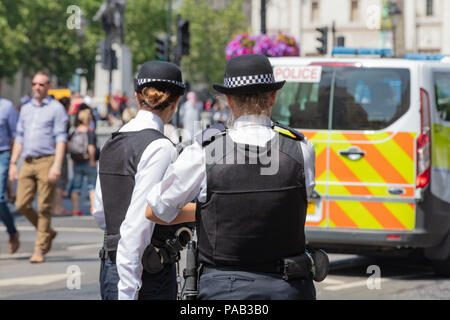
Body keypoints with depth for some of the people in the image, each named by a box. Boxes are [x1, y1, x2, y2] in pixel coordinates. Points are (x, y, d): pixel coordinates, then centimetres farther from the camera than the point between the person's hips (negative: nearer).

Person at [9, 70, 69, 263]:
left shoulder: (56, 108, 1)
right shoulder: (26, 109, 18)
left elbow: (61, 138, -6)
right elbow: (19, 138, 20)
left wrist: (57, 165, -16)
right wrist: (13, 163, 12)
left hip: (46, 161, -6)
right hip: (28, 162, 6)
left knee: (44, 207, -5)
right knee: (22, 205, -1)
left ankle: (40, 249, 1)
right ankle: (47, 233, 20)